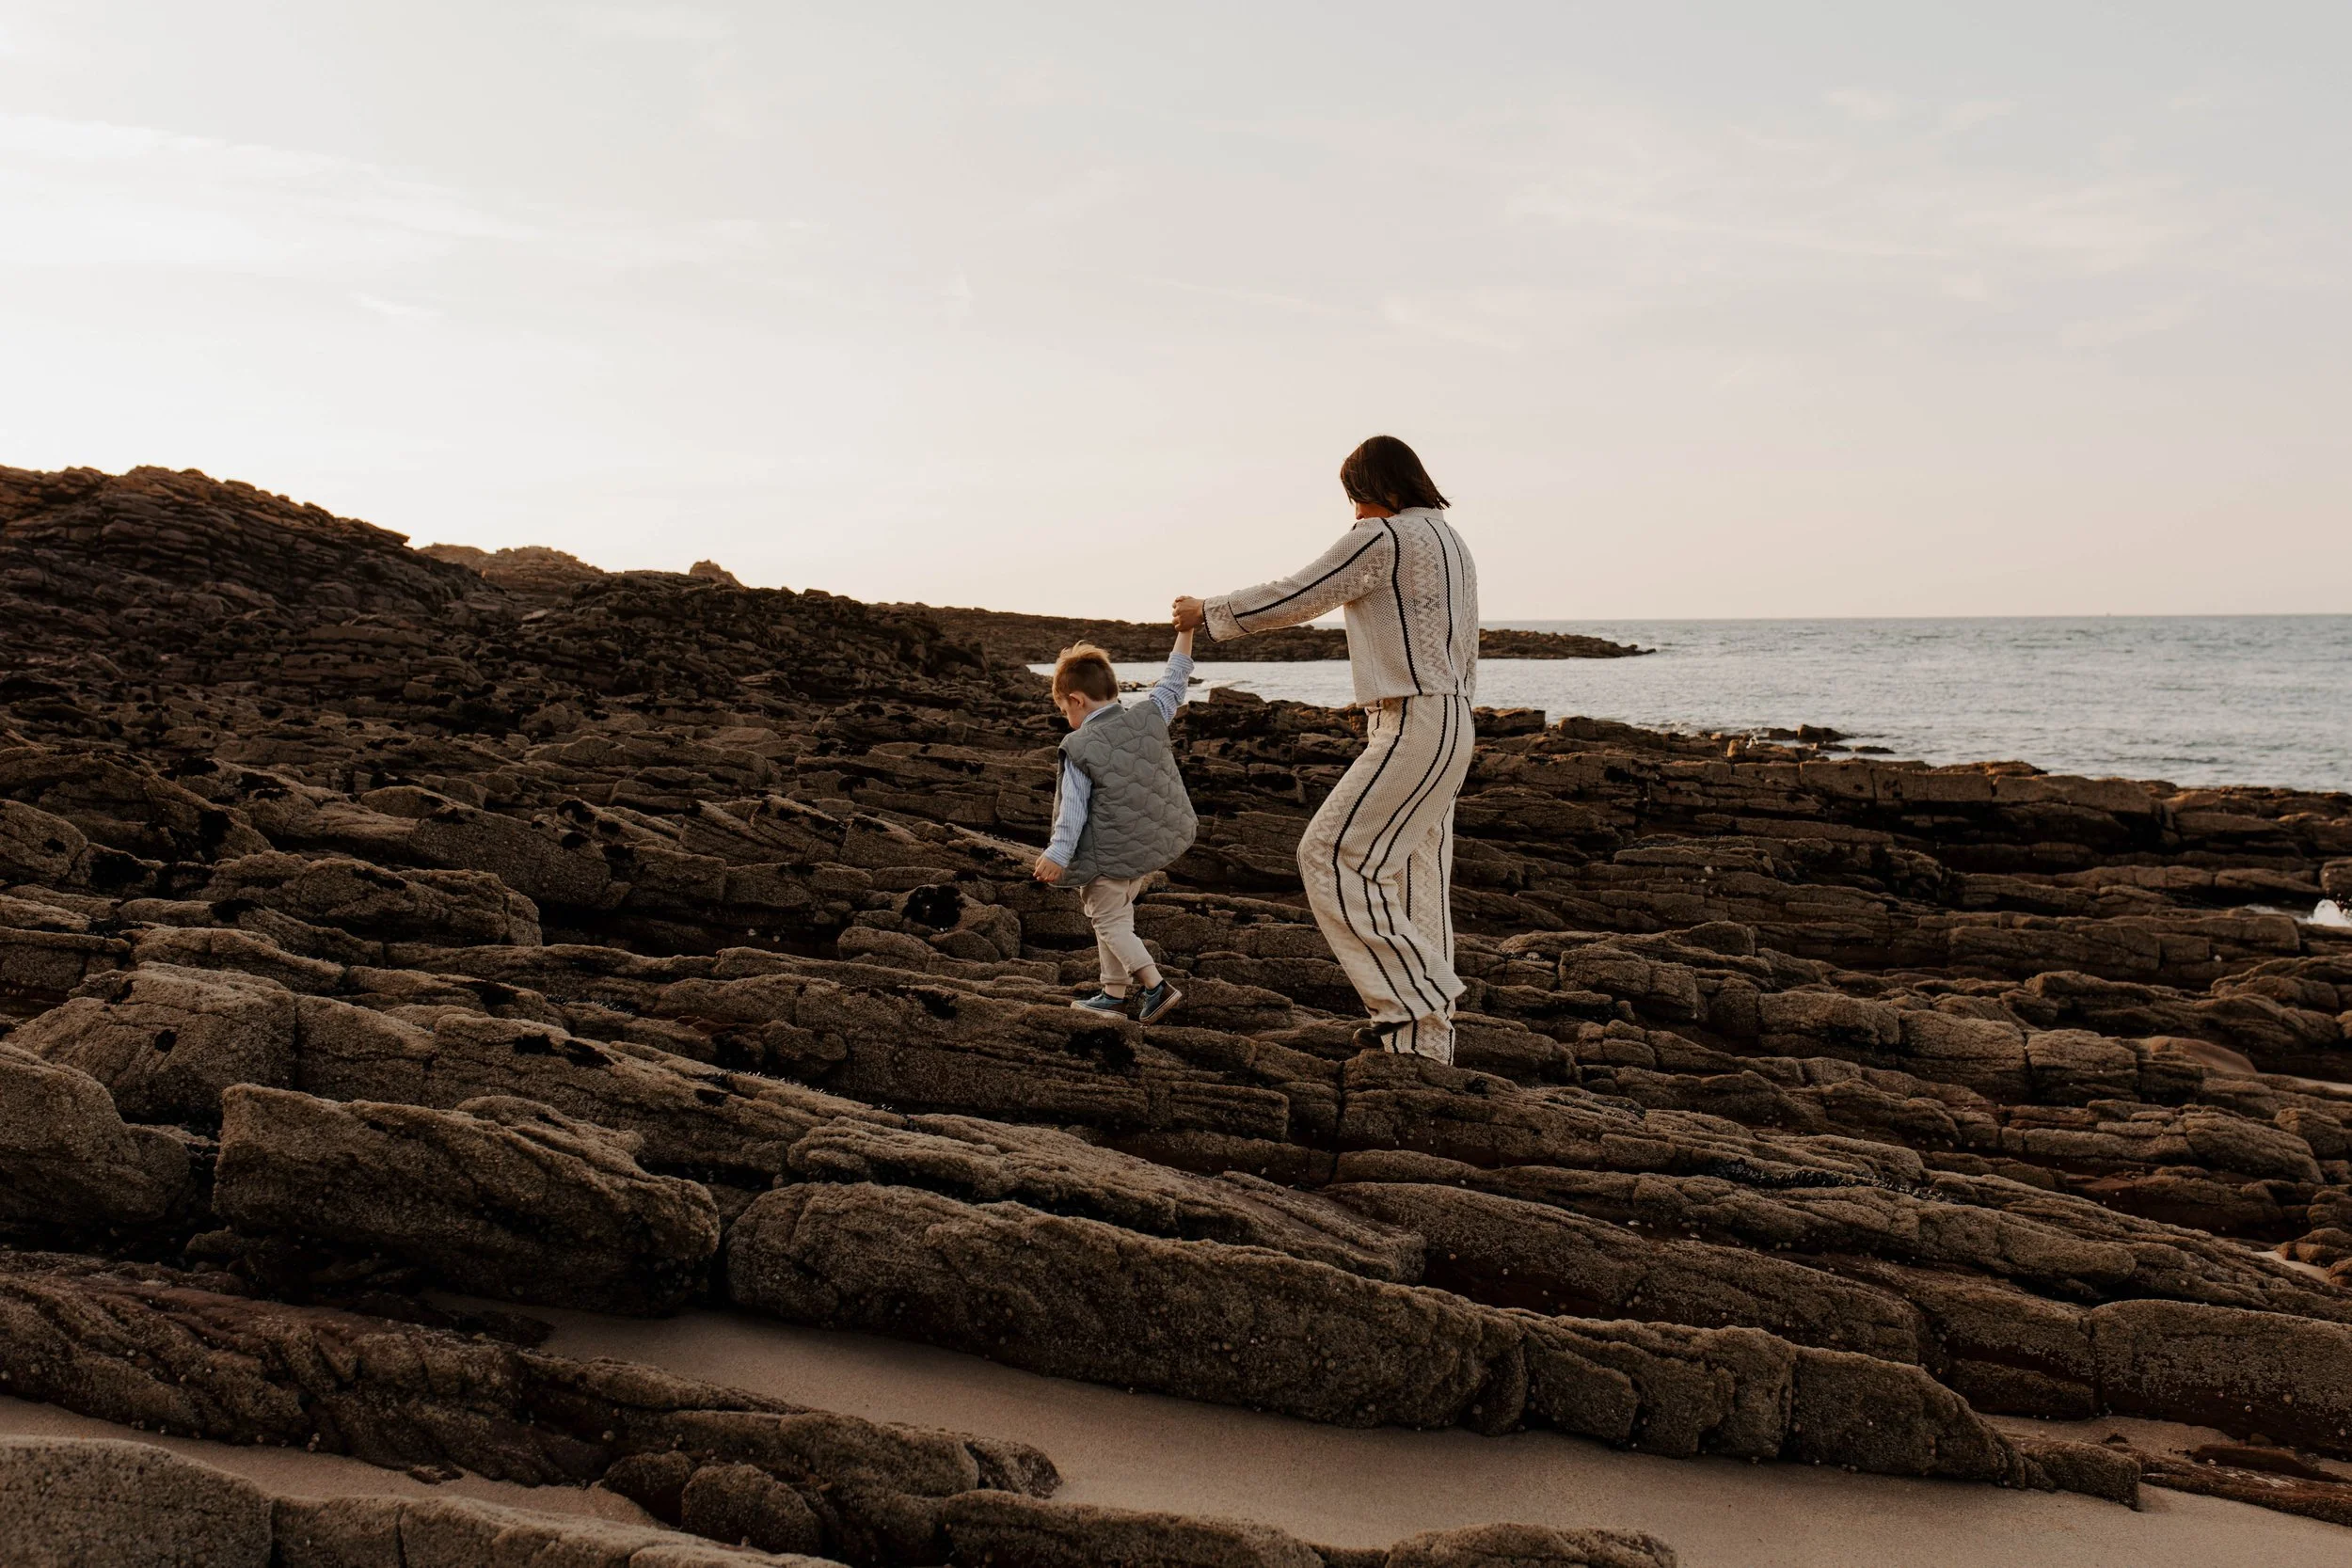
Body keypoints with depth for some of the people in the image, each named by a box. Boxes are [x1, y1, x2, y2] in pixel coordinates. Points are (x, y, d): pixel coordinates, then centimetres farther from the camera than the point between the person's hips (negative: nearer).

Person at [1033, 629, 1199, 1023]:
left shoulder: (1079, 748, -15)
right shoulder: (1149, 716, -2)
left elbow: (1073, 808, -15)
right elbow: (1174, 682, 11)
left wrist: (1058, 854, -10)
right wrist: (1185, 630, 18)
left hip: (1110, 854, -7)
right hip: (1155, 845, 7)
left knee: (1110, 921, 7)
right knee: (1117, 914, 20)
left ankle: (1155, 985, -4)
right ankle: (1114, 991, 23)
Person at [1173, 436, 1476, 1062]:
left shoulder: (1381, 538, -10)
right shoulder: (1449, 540, 19)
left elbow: (1292, 598, -6)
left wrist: (1208, 612, 7)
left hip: (1413, 729, -10)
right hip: (1448, 727, 10)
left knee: (1331, 856, -9)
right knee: (1412, 876, 9)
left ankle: (1410, 998, -9)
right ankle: (1426, 1036, 11)